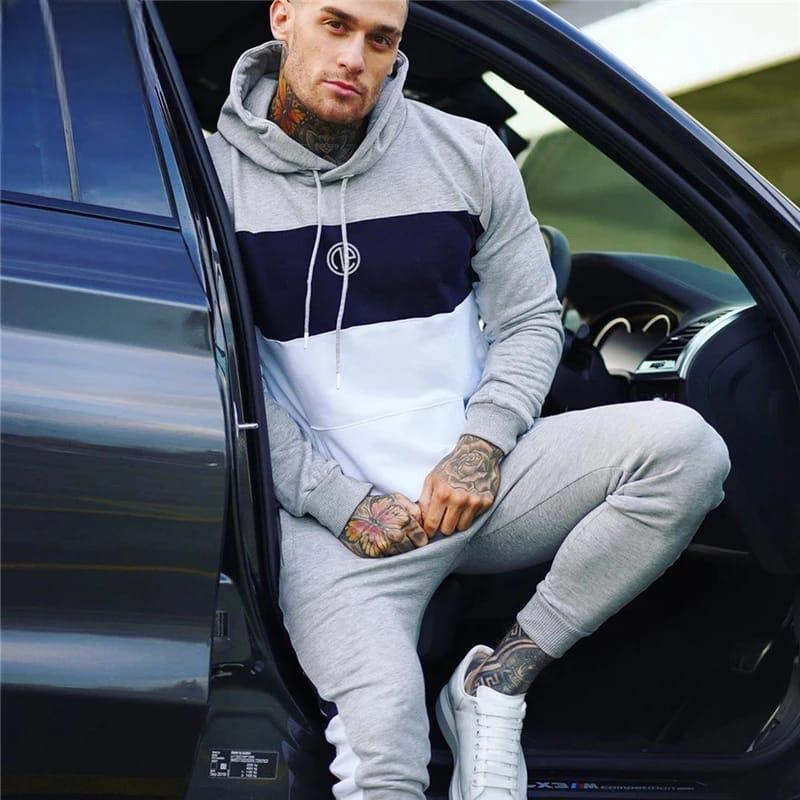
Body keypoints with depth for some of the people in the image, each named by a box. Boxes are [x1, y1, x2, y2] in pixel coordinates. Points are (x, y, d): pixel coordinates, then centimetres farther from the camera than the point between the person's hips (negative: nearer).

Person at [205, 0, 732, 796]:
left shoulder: (467, 154, 3)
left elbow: (531, 320, 8)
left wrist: (480, 446, -10)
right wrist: (341, 503, -12)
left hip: (480, 479, 4)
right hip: (335, 515, -4)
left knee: (682, 444, -23)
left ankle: (495, 683, -12)